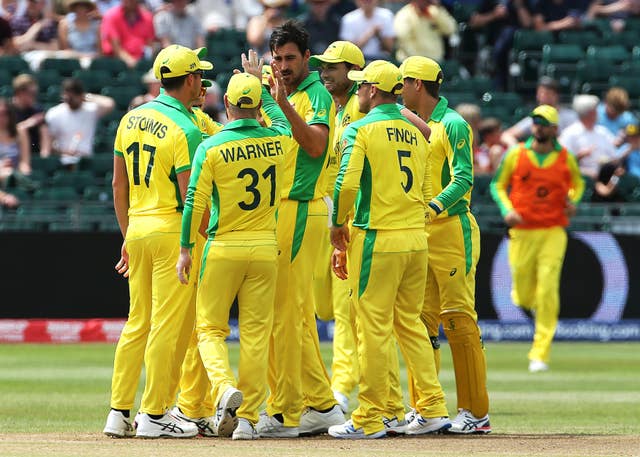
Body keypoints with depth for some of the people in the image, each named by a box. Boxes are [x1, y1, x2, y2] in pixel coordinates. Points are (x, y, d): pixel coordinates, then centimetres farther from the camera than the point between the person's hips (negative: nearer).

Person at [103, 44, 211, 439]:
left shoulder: (132, 119, 10)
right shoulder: (185, 130, -12)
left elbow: (119, 185, 14)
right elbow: (191, 198, -16)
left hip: (137, 227, 8)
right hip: (174, 230, -7)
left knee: (138, 323, 13)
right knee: (170, 324, -2)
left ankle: (119, 413, 12)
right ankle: (154, 415, -2)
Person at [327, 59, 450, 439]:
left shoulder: (361, 130, -7)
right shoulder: (416, 134, 13)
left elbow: (347, 183, -17)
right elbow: (426, 192, 14)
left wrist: (338, 225, -3)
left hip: (377, 238, -7)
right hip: (417, 237, 7)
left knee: (374, 327, -3)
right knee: (410, 323, 15)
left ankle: (369, 419, -1)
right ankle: (433, 408, 12)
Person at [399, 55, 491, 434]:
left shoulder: (453, 125, -7)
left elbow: (462, 179, -17)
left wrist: (433, 208, -30)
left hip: (451, 229, -8)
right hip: (418, 234, 8)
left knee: (459, 318, -9)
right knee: (421, 320, 6)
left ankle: (476, 412, -7)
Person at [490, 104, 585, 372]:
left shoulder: (566, 158, 4)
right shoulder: (516, 155, 2)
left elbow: (578, 183, 21)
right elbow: (498, 185, 10)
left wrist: (573, 200, 0)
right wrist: (507, 210, -8)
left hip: (553, 232, -1)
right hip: (522, 232, 1)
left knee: (547, 292, -11)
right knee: (524, 297, 5)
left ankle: (540, 355, -8)